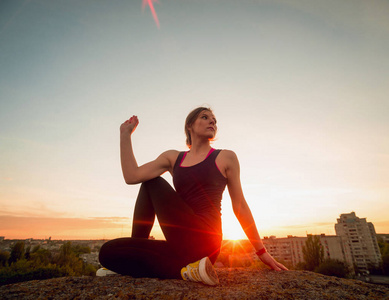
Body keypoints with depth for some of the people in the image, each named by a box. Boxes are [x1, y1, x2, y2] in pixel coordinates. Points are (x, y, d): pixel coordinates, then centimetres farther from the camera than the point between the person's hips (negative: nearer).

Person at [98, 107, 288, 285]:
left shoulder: (225, 158, 3)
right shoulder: (173, 157, 12)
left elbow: (239, 206, 4)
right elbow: (132, 177, -2)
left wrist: (262, 252, 5)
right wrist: (125, 134, 3)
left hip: (202, 240, -5)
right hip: (182, 245, 5)